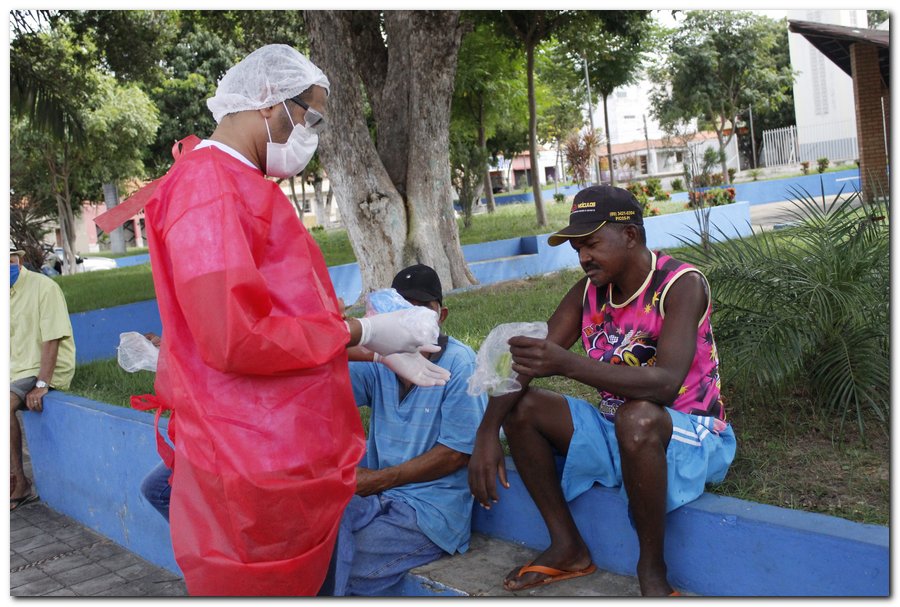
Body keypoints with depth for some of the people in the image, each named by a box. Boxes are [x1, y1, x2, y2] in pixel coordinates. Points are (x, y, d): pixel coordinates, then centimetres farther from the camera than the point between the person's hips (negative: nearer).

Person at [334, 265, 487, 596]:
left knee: (338, 568, -20)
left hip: (432, 508, -5)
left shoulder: (458, 364, -9)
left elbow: (456, 454, -11)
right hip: (378, 495, 5)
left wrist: (380, 479, -12)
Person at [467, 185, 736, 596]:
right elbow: (527, 364, -7)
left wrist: (566, 364, -48)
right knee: (520, 408, -5)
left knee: (635, 416, -39)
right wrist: (487, 434, -23)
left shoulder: (681, 284, -21)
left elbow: (666, 382, -36)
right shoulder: (588, 292, -2)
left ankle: (651, 567, -17)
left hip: (689, 432, -7)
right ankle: (569, 549, 2)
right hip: (618, 429, 7)